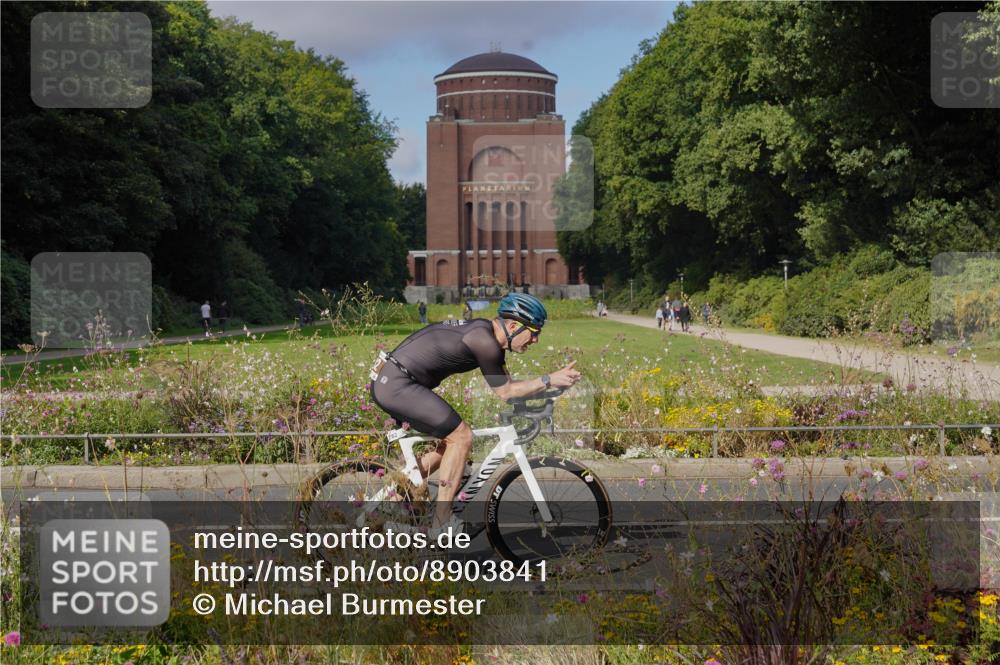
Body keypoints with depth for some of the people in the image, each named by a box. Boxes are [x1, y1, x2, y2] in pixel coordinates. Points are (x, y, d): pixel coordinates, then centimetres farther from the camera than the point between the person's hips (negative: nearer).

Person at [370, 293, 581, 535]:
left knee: (451, 439, 16)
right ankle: (442, 522, -4)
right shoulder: (483, 341, -18)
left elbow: (505, 386, 17)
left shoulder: (486, 333, 12)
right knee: (461, 436, -9)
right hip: (397, 385, -10)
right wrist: (549, 380, -10)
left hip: (387, 382, 10)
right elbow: (504, 392, -11)